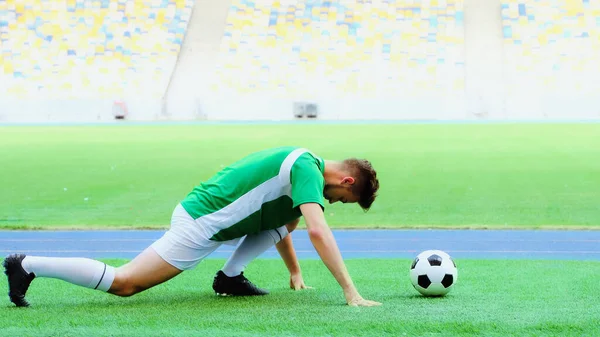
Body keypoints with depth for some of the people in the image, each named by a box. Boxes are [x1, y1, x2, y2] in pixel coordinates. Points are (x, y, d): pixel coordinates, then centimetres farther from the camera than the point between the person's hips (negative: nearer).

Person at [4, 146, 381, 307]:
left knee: (286, 212, 15)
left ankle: (230, 276, 7)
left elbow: (279, 224, 30)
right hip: (200, 224, -10)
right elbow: (318, 231, -29)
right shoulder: (308, 170, -16)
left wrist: (296, 273, 32)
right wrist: (350, 291, -29)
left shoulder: (301, 163, 15)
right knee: (123, 283, -8)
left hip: (203, 209, 10)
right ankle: (29, 266, -1)